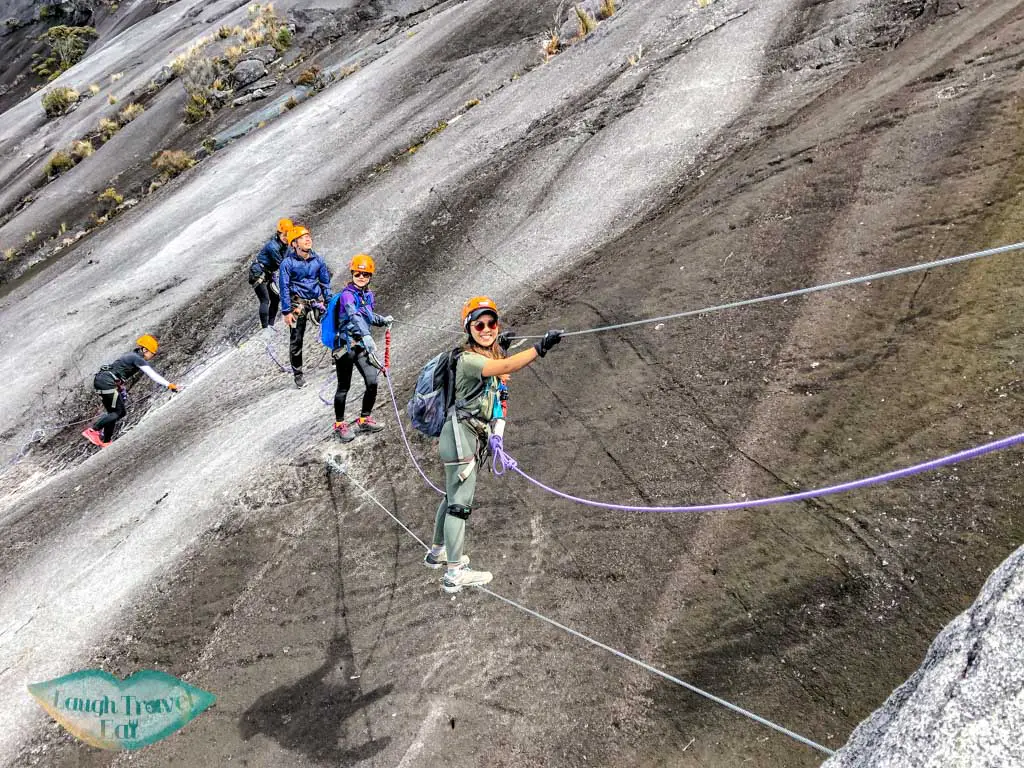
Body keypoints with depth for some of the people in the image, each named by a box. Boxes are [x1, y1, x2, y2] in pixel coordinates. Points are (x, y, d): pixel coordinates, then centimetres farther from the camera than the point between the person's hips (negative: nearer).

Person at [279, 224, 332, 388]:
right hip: (299, 302, -3)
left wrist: (329, 302, 8)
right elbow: (284, 288, -9)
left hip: (317, 299, 3)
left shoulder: (317, 259, 1)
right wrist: (287, 311, -13)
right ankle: (297, 373, 14)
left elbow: (325, 282, 10)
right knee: (296, 340, 2)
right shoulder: (288, 263, -11)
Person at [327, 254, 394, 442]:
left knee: (372, 383, -2)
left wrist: (383, 320, 19)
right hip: (345, 346, -6)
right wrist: (366, 336, -46)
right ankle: (340, 425, 18)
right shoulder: (347, 295, -14)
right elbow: (354, 316, -33)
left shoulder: (368, 294, 11)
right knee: (344, 387, 3)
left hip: (362, 345, 6)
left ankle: (364, 420, 18)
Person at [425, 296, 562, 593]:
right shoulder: (468, 359, -20)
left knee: (453, 497, 20)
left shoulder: (488, 355, 10)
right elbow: (505, 368, -38)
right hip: (461, 436, -10)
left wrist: (500, 348, 14)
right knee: (459, 502, -9)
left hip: (473, 436, 10)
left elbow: (502, 375, 29)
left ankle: (437, 552, 34)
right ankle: (454, 573, -7)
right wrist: (540, 347, -46)